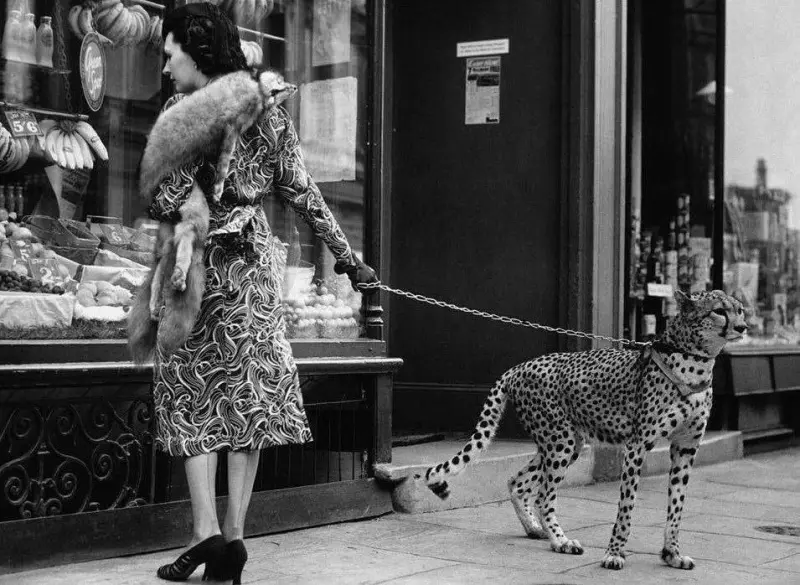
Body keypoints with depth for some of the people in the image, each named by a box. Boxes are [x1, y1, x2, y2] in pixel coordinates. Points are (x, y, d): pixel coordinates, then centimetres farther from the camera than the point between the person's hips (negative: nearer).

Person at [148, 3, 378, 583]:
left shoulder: (180, 110, -10)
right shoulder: (267, 110, 4)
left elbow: (162, 203, -15)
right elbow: (303, 193, 5)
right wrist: (346, 256, 10)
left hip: (193, 268, -4)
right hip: (253, 268, 4)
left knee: (190, 397, 6)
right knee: (248, 392, 8)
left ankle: (206, 529, -4)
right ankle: (234, 532, 9)